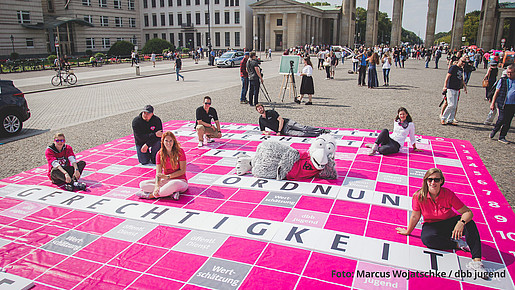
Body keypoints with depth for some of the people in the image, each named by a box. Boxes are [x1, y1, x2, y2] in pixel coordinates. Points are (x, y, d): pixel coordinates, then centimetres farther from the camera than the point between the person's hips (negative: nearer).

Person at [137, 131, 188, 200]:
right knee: (142, 184, -15)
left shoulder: (180, 151, -7)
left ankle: (150, 195, -24)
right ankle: (172, 193, -27)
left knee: (174, 184, -42)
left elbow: (183, 171, -9)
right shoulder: (160, 154, 2)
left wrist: (168, 176, -16)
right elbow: (158, 173, -6)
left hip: (180, 180, -5)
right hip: (166, 181, 5)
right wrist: (157, 186, -24)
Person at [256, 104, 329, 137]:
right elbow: (262, 130, 17)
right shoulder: (261, 119, 7)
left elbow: (281, 120, -9)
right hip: (284, 131, 1)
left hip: (287, 123, -1)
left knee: (303, 128, -18)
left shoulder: (271, 112, -4)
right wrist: (266, 133, -9)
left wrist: (279, 131, -17)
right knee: (300, 134, -21)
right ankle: (318, 135, -26)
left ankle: (322, 130, -15)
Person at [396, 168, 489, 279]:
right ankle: (458, 244, -20)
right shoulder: (419, 196, -15)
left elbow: (468, 212, -16)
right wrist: (408, 231, 8)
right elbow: (415, 216, -2)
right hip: (432, 226, 0)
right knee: (426, 238, -35)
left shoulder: (448, 194, -15)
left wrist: (461, 222, -37)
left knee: (469, 223, -30)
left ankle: (476, 261, -36)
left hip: (450, 223, 0)